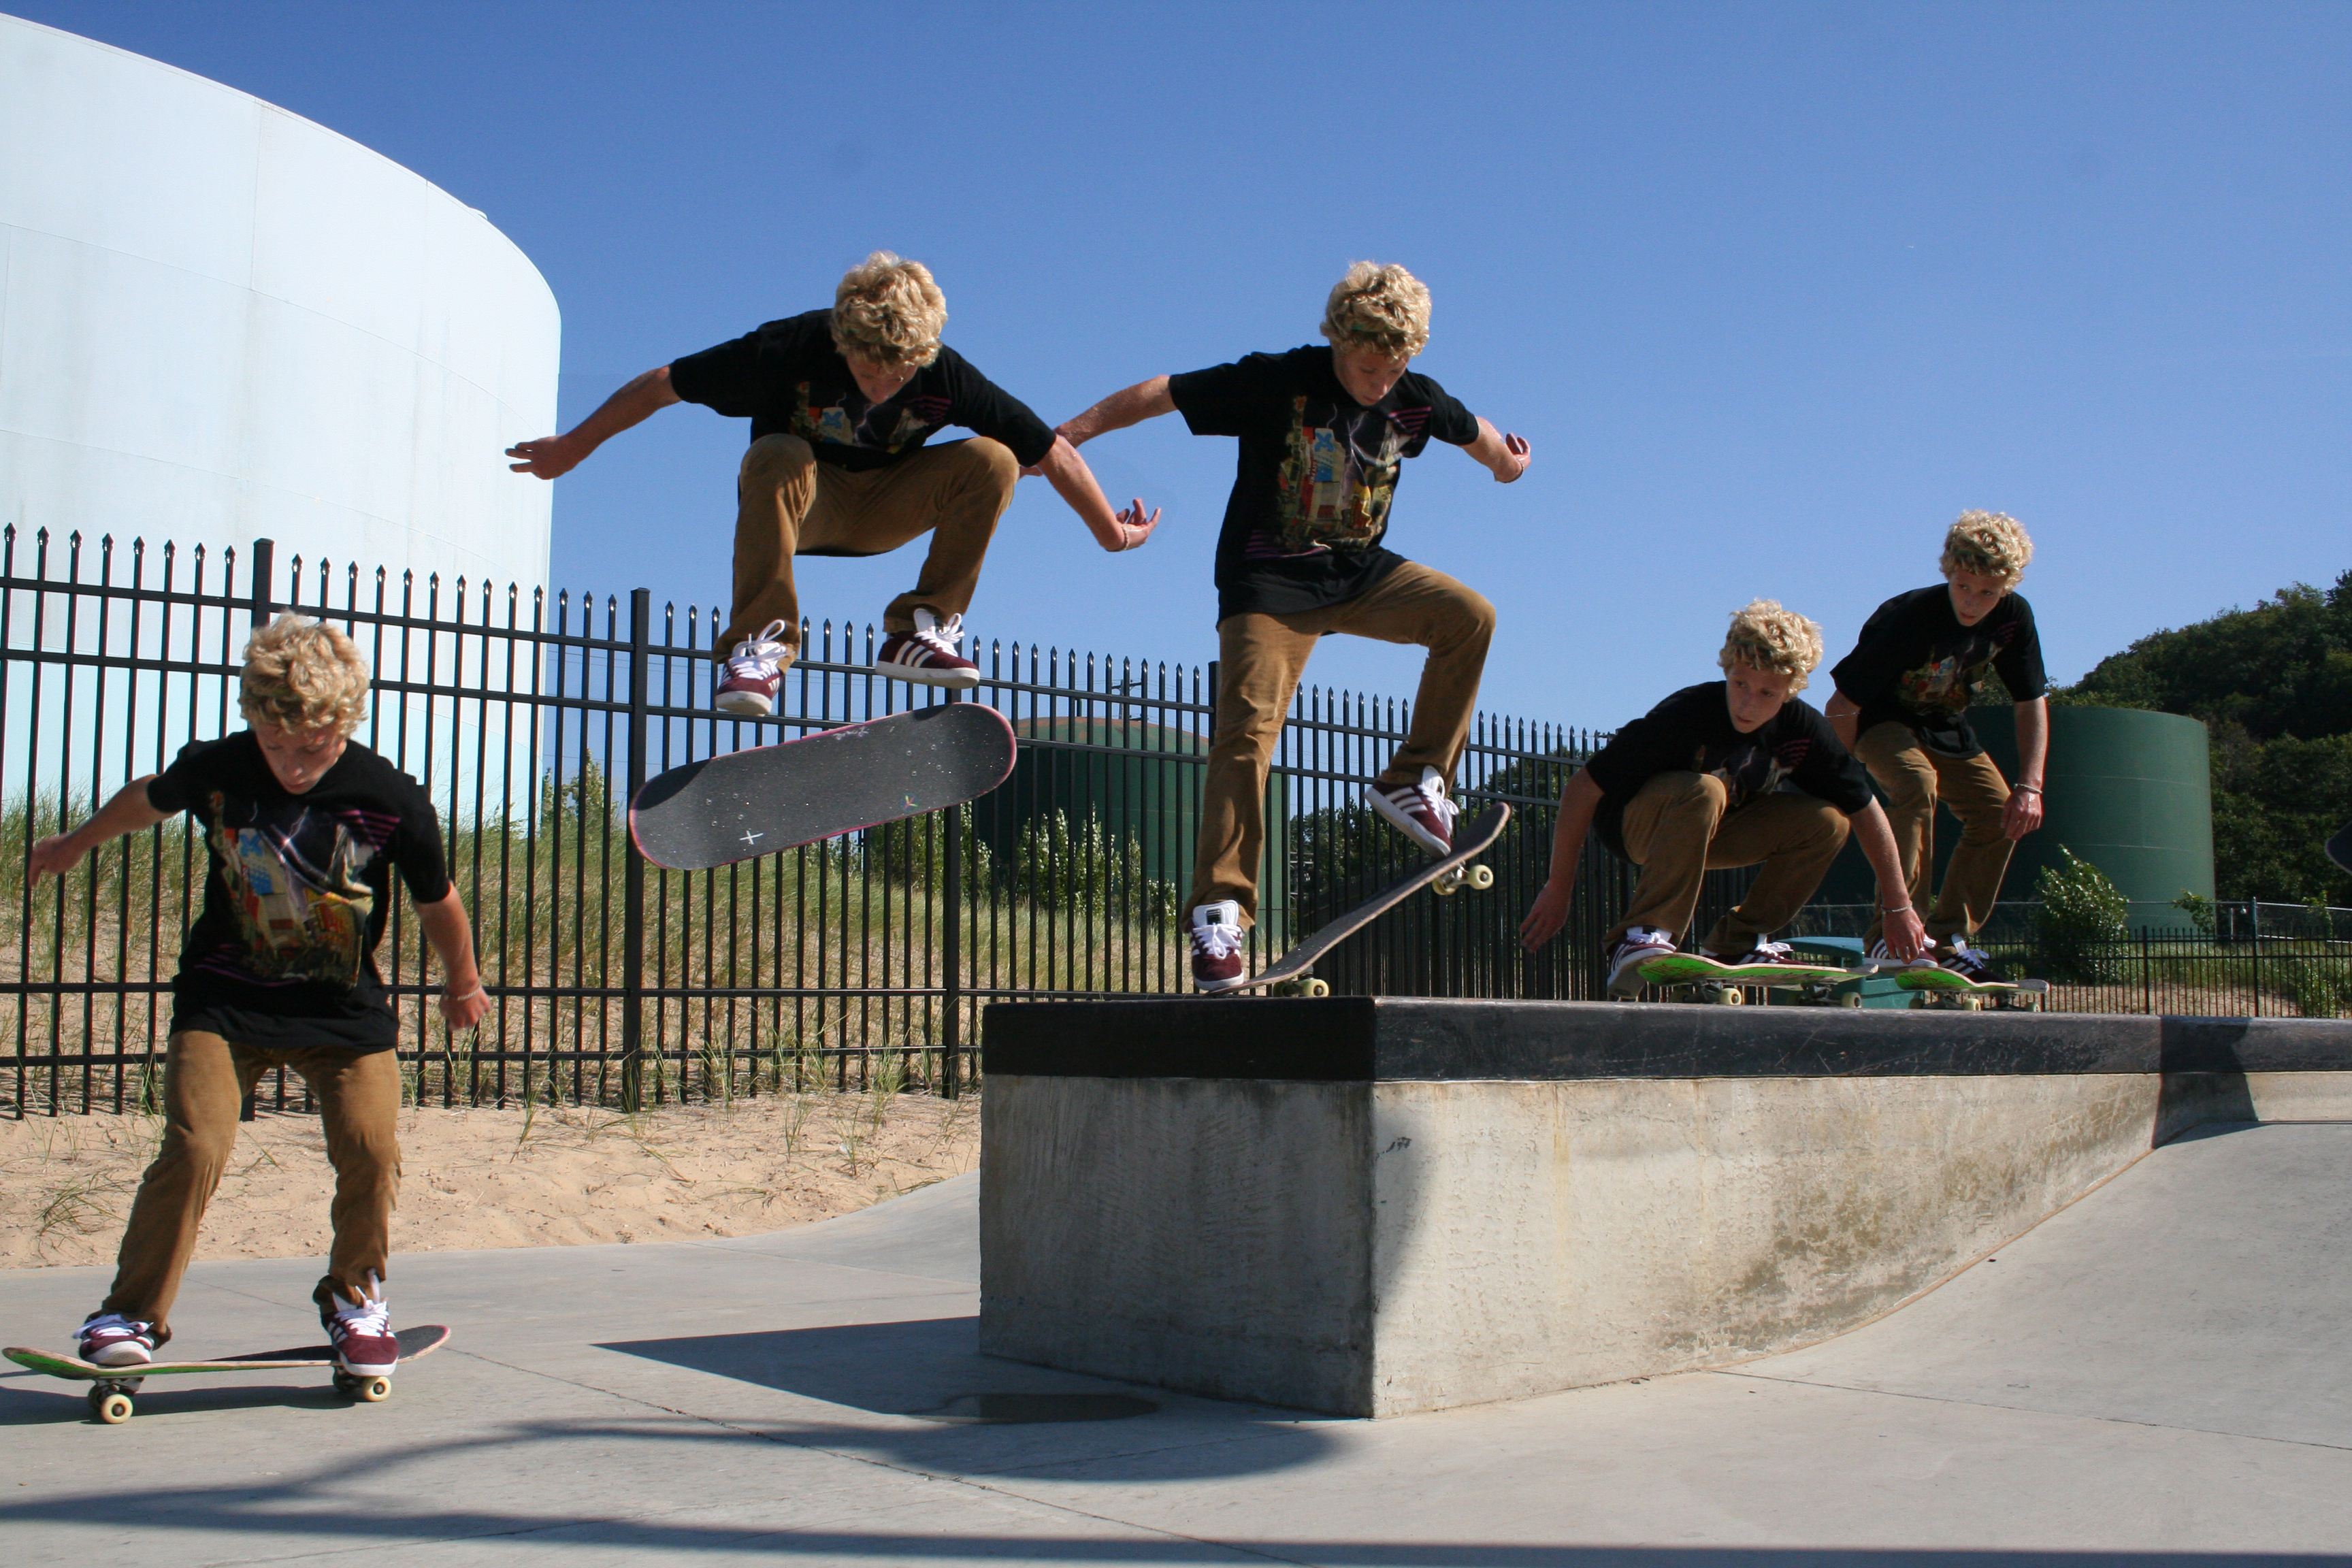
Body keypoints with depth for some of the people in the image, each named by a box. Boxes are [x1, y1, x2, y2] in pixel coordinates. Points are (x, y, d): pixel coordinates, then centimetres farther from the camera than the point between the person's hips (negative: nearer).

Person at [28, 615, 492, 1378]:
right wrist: (75, 843, 31)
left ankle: (356, 1299, 13)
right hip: (225, 999, 1)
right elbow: (148, 800, 13)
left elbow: (437, 902, 0)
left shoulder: (392, 800, -17)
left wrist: (462, 984, 15)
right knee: (194, 1147, -16)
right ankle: (133, 1315, 3)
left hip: (345, 1007, 0)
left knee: (371, 1149, -14)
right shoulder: (213, 768, -12)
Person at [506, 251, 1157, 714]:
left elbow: (1050, 450, -13)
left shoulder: (945, 377, -23)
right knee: (777, 458, -38)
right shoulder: (791, 350, -28)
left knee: (992, 460, -24)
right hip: (800, 505, -2)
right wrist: (573, 446, -7)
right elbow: (662, 384, -16)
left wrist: (1110, 531, -4)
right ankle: (758, 645, -32)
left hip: (883, 510, 2)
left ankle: (919, 632, -18)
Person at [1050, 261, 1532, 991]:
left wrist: (1505, 460, 41)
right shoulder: (1275, 381, -16)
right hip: (1269, 580, -5)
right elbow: (1160, 393, -12)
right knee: (1247, 732, -19)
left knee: (1469, 615, -17)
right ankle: (1218, 912, -19)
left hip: (1359, 572, 5)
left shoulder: (1417, 400, -3)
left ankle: (1414, 781, -6)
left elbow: (1476, 433, 20)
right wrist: (1065, 435, -11)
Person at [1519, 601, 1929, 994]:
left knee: (1828, 823, -15)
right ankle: (1642, 935, -35)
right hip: (1634, 825, -5)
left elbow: (1866, 811, -3)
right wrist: (1558, 890, -23)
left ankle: (1736, 942, -6)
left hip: (1711, 830, 5)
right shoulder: (1685, 715, -30)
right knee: (1703, 791, -37)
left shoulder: (1804, 730, -16)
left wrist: (1899, 907, 0)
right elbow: (1582, 789, -26)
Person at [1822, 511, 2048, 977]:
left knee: (1999, 812, -8)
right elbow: (1842, 705, -29)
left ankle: (1947, 937, 1)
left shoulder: (2014, 616, -16)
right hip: (1884, 719, -6)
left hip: (1947, 728, 6)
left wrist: (2030, 786, -16)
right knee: (1918, 783, -34)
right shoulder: (1910, 617, -33)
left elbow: (2032, 703, -6)